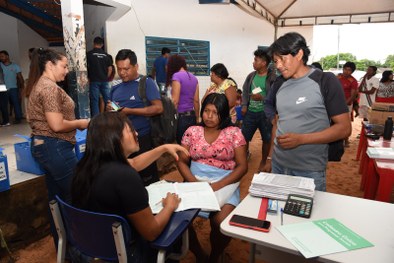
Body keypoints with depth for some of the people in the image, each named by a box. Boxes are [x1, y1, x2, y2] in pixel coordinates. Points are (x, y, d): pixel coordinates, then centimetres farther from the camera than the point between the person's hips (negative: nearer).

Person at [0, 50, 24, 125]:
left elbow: (20, 77, 1)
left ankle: (18, 118, 7)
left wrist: (22, 87, -8)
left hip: (13, 88, -2)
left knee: (16, 103, 0)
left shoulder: (15, 66, 3)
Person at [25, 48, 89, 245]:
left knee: (57, 198, 18)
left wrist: (74, 122, 14)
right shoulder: (50, 87, -17)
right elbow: (57, 125, -23)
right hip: (54, 148, -11)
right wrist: (80, 123, -7)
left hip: (42, 145, 11)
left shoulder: (38, 85, 15)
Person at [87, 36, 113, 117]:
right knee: (107, 99, 8)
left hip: (94, 81, -2)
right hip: (104, 81, 2)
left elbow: (86, 68, -2)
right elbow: (110, 69, 5)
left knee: (94, 101, 2)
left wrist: (88, 79, 9)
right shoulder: (106, 54, 5)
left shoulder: (89, 54, -2)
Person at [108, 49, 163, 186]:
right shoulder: (115, 88, 12)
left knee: (147, 178, 5)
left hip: (141, 139, -6)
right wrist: (109, 110, -3)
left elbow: (158, 108, -18)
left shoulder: (146, 83, -6)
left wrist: (129, 111, -18)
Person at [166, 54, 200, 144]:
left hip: (181, 117, -7)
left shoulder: (176, 76, -8)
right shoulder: (193, 77, 11)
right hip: (192, 117, 7)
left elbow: (175, 100, -14)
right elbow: (196, 101, 11)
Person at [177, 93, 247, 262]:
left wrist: (218, 185, -16)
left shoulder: (234, 133, 0)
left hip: (224, 184, -2)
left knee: (221, 222, -27)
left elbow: (242, 166, -3)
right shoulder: (192, 131, 7)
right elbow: (182, 161, 7)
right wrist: (194, 182, -12)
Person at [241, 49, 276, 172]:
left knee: (266, 139, 12)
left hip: (266, 113, -4)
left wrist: (262, 98, -22)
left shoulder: (273, 77, -11)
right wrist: (244, 105, 1)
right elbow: (245, 91, 12)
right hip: (250, 112, 4)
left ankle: (263, 162, 31)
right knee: (244, 137, 6)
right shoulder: (251, 76, 6)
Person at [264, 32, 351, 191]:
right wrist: (272, 159, 10)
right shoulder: (279, 84, 7)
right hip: (278, 166, 5)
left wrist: (300, 139, -21)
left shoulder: (326, 81, -9)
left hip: (310, 171, -5)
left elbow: (344, 128, -11)